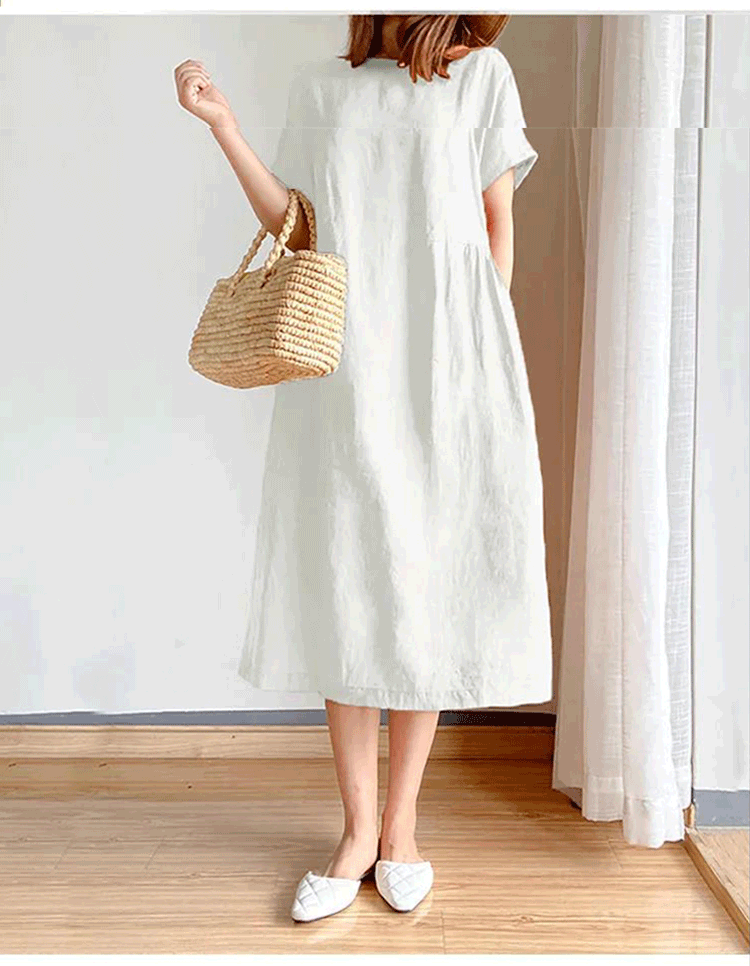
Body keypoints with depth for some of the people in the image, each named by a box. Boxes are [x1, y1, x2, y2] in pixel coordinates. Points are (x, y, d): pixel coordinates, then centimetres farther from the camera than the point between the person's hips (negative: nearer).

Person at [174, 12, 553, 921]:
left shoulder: (482, 74, 10)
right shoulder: (319, 86, 15)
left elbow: (498, 225, 8)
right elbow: (296, 228, 10)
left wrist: (484, 352, 2)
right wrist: (221, 123, 3)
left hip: (447, 368, -1)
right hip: (343, 369, 2)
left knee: (428, 584, 1)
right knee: (342, 585, 0)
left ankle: (401, 822, 16)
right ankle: (359, 828, 13)